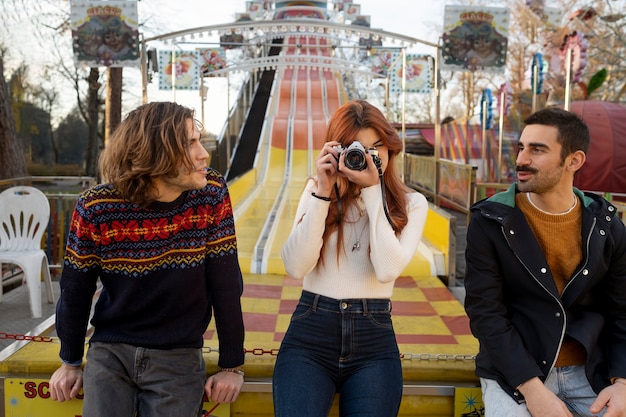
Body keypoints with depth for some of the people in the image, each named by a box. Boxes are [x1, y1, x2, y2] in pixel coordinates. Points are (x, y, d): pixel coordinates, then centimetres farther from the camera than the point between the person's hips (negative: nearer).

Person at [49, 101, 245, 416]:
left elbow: (226, 284, -7)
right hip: (110, 351, 0)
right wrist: (71, 362, 10)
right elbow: (75, 290, 1)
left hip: (179, 356, 0)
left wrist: (232, 365, -5)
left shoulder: (212, 193, -12)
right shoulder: (95, 208, -13)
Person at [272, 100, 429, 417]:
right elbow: (296, 268, -7)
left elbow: (387, 270, -13)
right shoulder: (316, 191, 6)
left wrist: (373, 191, -11)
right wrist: (322, 193, -11)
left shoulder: (411, 204, 4)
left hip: (373, 342, 0)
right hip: (310, 334, 0)